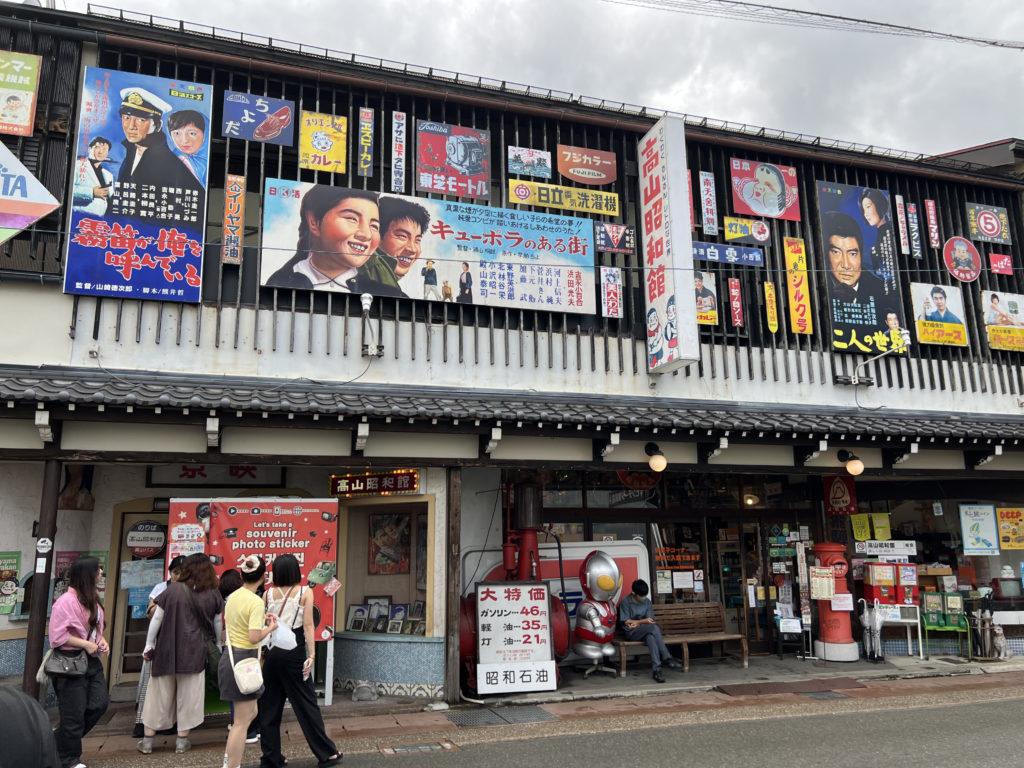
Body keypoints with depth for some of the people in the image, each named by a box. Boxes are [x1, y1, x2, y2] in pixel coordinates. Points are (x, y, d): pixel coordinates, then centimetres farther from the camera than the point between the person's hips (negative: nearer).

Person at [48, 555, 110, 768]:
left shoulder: (92, 599, 9)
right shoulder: (66, 601, -19)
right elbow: (57, 636, -21)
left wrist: (102, 640, 5)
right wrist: (86, 644, -18)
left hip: (91, 661, 8)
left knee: (100, 704, 6)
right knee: (74, 714, 2)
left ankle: (61, 740, 26)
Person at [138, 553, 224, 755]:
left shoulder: (173, 590, -4)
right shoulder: (213, 595, -1)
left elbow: (156, 619, -1)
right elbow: (217, 624, 7)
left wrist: (149, 645, 9)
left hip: (167, 650, 0)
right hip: (194, 654, 0)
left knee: (159, 694, 12)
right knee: (188, 695, 9)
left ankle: (148, 740, 21)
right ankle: (182, 740, 15)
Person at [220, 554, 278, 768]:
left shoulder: (233, 596, 7)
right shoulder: (256, 602, -19)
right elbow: (254, 638, -24)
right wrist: (270, 628, -7)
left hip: (230, 656, 9)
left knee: (250, 713, 21)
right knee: (242, 722, 2)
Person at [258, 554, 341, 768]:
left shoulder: (268, 594, 3)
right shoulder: (305, 592, -6)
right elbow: (308, 626, -9)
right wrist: (311, 656, -8)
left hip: (272, 652, 3)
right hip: (294, 652, -3)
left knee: (269, 706, 12)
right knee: (306, 703, 6)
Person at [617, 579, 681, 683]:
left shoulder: (647, 601, 11)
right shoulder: (625, 602, -3)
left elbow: (650, 620, 5)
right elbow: (626, 622, -8)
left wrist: (637, 623, -13)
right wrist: (643, 621, -17)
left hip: (646, 631, 5)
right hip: (631, 633, -4)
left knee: (650, 636, -36)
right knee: (654, 627, -33)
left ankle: (656, 669, -46)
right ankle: (666, 658, -38)